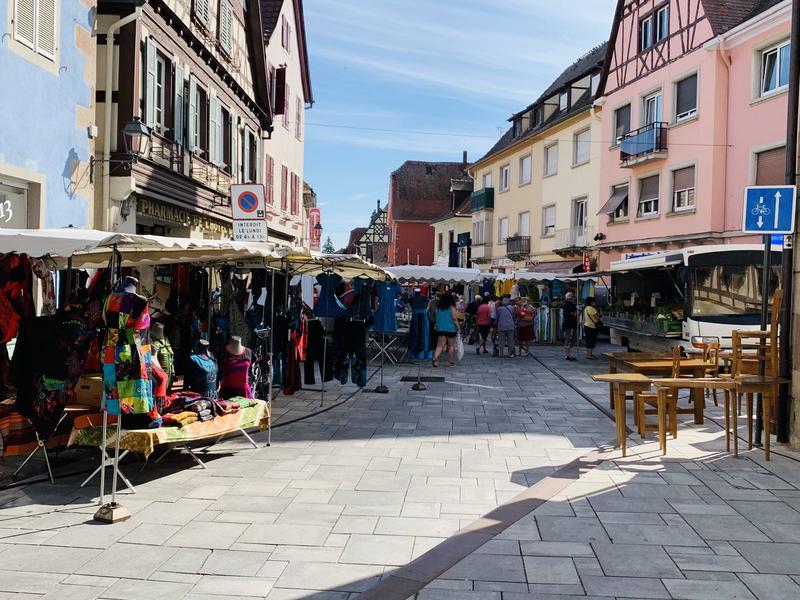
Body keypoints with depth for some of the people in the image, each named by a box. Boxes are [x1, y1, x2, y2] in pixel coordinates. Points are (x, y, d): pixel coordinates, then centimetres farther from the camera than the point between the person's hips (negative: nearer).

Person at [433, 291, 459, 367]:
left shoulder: (438, 307, 6)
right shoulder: (452, 307, -6)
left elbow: (437, 318, 11)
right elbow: (454, 319, -9)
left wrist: (437, 327, 19)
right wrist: (458, 327, -2)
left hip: (440, 329, 3)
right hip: (451, 329, -3)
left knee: (440, 345, 0)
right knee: (451, 346, 8)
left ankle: (435, 358, -21)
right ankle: (452, 362, 13)